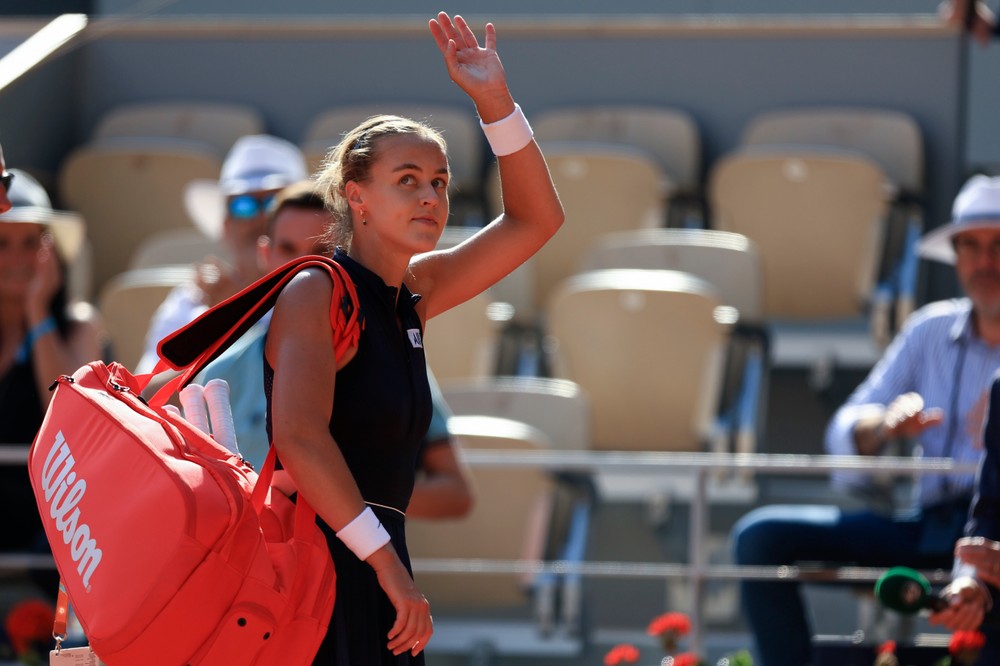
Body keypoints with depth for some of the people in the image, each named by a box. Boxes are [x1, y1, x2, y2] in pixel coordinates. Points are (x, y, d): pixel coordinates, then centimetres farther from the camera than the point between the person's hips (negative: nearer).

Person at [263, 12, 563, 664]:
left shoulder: (413, 293, 14)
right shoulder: (317, 292, -10)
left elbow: (536, 219, 19)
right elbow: (300, 437, -24)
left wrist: (495, 102, 7)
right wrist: (389, 564, -26)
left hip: (372, 565, 8)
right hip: (318, 563, -8)